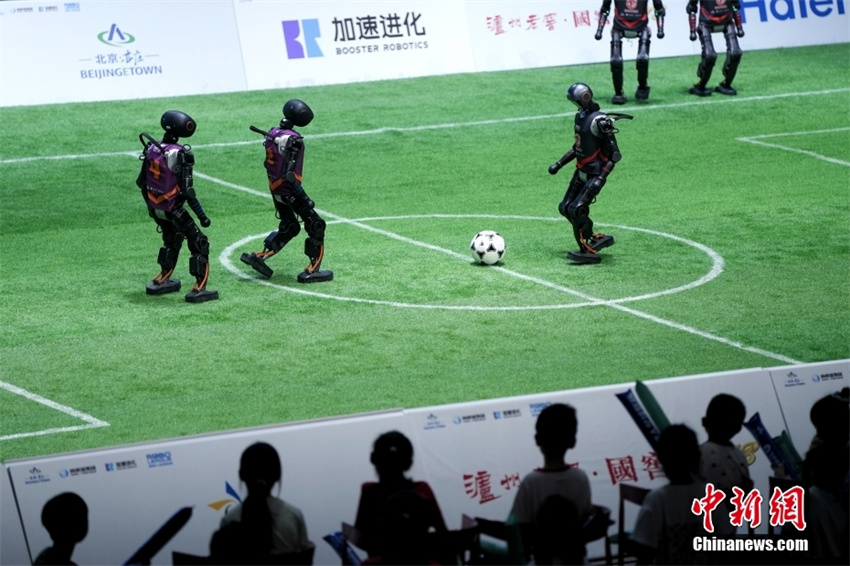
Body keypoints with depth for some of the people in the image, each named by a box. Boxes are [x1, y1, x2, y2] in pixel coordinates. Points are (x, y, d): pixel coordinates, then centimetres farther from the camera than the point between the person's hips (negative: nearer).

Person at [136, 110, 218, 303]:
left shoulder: (151, 149, -2)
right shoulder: (180, 155, -21)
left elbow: (141, 182, 8)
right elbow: (187, 191, -21)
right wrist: (202, 216, -14)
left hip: (155, 208, 7)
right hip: (172, 210, -7)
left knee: (172, 241, 28)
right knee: (199, 243, 2)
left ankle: (162, 281, 34)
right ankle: (199, 289, -4)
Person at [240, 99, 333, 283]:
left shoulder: (273, 134, 1)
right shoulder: (293, 139, -23)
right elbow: (290, 174, -26)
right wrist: (303, 197, -23)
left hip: (274, 188, 8)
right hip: (288, 191, -8)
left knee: (289, 227, 24)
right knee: (316, 226, 4)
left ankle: (259, 256, 19)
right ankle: (312, 270, 2)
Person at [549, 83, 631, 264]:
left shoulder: (599, 121, -21)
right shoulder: (581, 116, 6)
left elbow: (614, 154, -19)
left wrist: (601, 177, -25)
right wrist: (559, 164, 19)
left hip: (595, 175, -9)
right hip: (581, 172, 9)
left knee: (576, 210, -15)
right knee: (565, 208, 9)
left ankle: (588, 251, -5)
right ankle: (597, 239, 18)